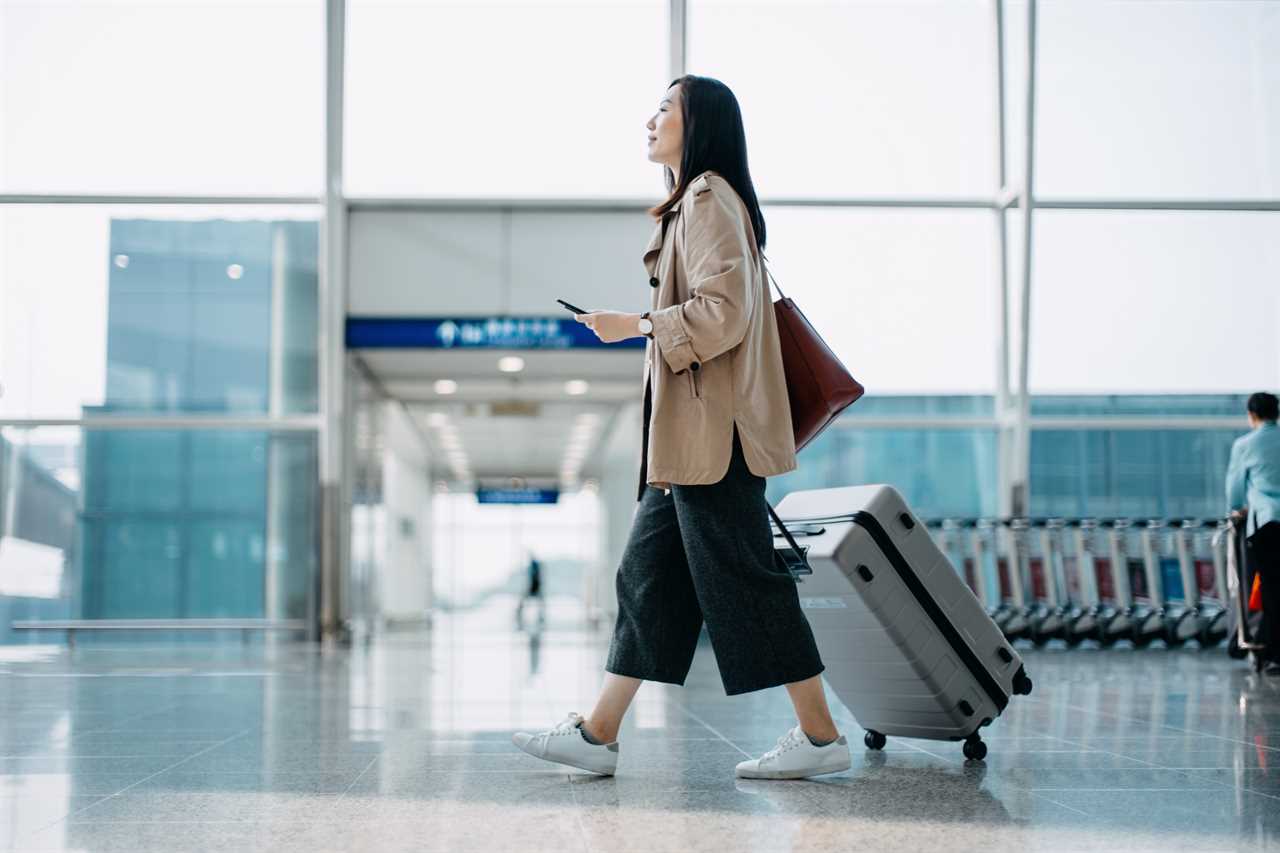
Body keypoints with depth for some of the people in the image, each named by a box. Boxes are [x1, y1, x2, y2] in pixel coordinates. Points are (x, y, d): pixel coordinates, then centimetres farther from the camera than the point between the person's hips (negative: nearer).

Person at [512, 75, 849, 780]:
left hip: (710, 428, -11)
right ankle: (597, 736, 13)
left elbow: (723, 312, -19)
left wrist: (635, 325, -12)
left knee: (740, 576, -6)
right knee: (647, 573, 9)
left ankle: (820, 735, 3)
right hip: (689, 431, 11)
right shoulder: (694, 202, 21)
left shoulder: (708, 199, -11)